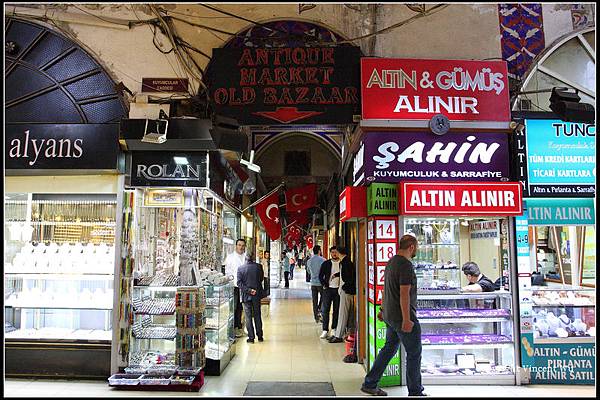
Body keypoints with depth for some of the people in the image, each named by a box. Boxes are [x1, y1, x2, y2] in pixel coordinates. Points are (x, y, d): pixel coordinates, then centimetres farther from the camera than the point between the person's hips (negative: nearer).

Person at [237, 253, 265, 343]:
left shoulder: (240, 268, -7)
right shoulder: (258, 266, -6)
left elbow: (239, 283, -12)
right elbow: (261, 278, 2)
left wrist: (248, 290, -13)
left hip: (246, 295, -1)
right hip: (257, 294, 2)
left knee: (248, 316, 5)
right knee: (257, 315, 13)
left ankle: (251, 337, 6)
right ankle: (260, 336, 19)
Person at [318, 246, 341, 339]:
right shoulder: (326, 264, 6)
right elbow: (320, 275, 8)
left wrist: (337, 275, -11)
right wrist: (324, 285, -3)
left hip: (338, 289, 0)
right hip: (328, 289, 0)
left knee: (337, 310, 6)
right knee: (325, 310, -3)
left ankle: (334, 328, 16)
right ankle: (325, 330, 0)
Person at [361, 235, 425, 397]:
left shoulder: (391, 262, 11)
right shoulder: (406, 265, -19)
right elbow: (404, 294, -23)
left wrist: (383, 309, 25)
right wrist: (406, 320, -22)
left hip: (389, 315, 9)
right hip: (402, 317, -9)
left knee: (389, 348, 17)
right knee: (414, 353, 4)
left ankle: (369, 384, 20)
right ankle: (415, 392, 15)